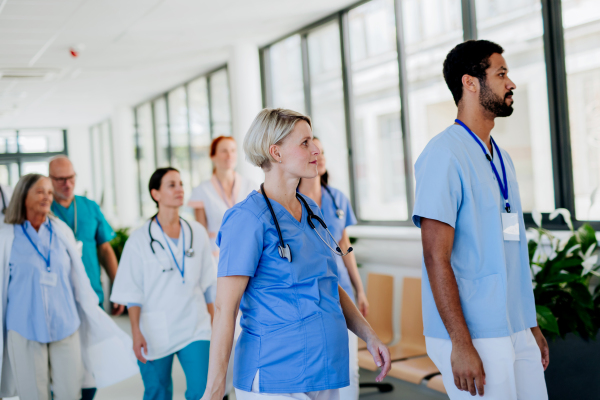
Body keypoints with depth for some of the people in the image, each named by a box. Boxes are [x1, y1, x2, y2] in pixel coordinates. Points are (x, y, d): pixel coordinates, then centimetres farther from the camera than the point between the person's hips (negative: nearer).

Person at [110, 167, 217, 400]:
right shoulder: (140, 239, -3)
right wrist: (136, 332, -10)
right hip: (156, 331, -1)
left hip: (195, 328, 2)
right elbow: (132, 293, -3)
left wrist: (214, 323, 11)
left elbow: (209, 284, 10)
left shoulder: (197, 233, 5)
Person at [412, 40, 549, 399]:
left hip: (517, 332, 8)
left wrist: (531, 325, 17)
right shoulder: (444, 155, -13)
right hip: (475, 337, -8)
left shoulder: (502, 158, 15)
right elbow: (436, 258, -17)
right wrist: (461, 344, -20)